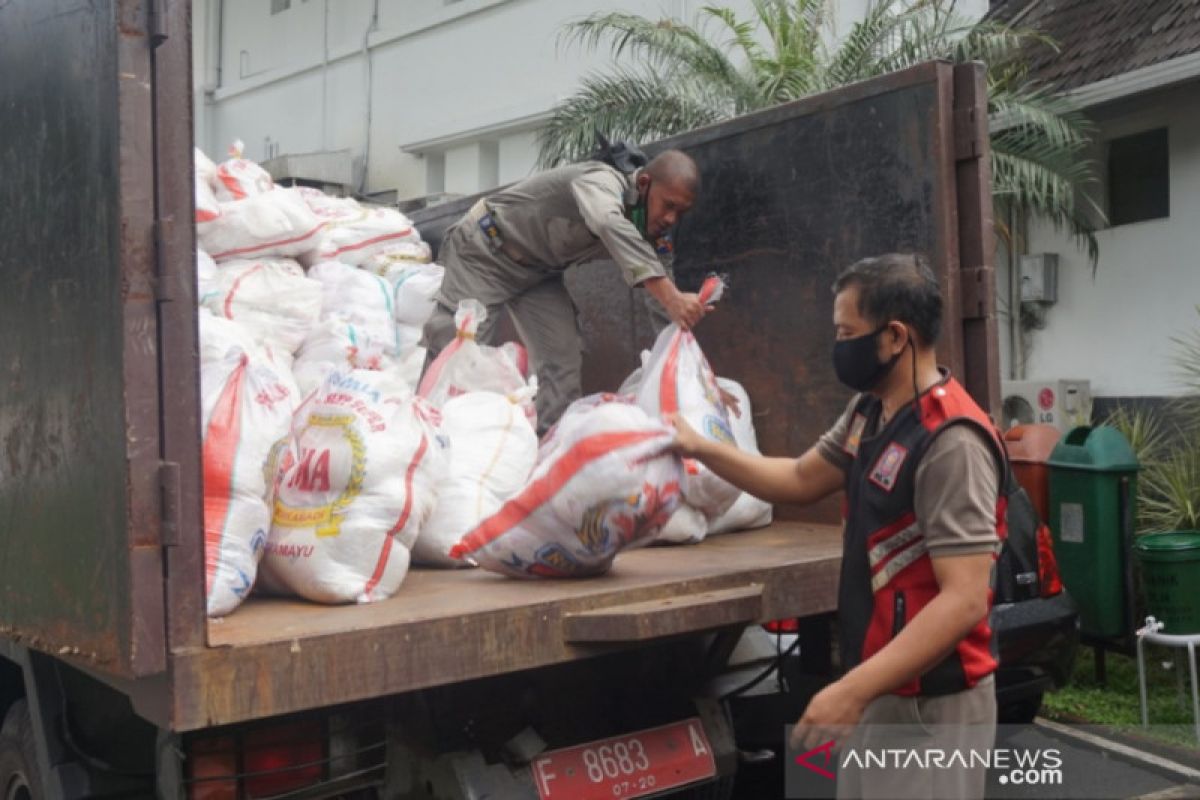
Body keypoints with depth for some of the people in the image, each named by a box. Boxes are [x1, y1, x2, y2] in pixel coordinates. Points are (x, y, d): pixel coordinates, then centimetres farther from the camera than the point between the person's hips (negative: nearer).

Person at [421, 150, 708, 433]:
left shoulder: (654, 237, -8)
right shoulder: (601, 182, -31)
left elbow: (667, 309, -3)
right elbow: (610, 226, -54)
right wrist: (671, 297, -64)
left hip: (538, 271, 7)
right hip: (485, 248, -7)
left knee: (563, 360, -3)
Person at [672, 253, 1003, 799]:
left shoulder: (951, 441, -24)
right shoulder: (869, 411, 5)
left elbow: (963, 601, -27)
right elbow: (801, 480, 19)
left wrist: (853, 690, -30)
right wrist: (701, 449, 10)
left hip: (929, 704, -9)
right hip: (880, 687, 9)